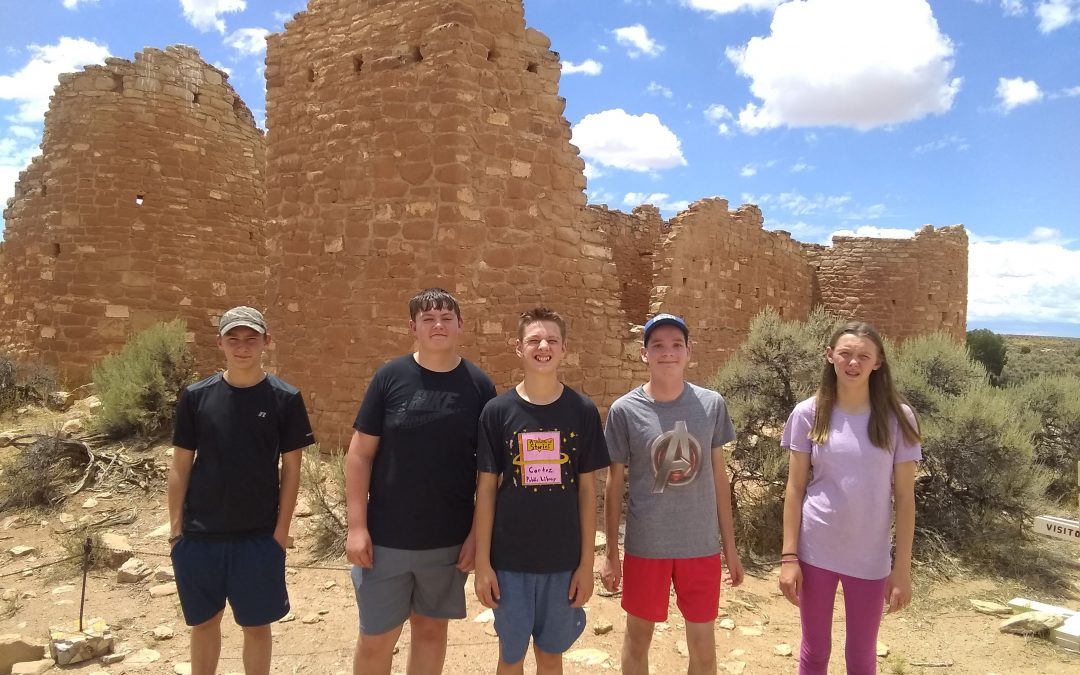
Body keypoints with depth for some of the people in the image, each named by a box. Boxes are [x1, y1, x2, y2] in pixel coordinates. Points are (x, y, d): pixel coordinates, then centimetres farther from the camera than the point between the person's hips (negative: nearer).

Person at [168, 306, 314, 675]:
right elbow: (180, 466, 3)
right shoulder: (195, 396, -1)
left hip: (259, 535, -1)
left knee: (257, 626, 10)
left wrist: (282, 529, -6)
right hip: (199, 534, 2)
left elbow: (291, 468, -3)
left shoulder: (285, 399, -6)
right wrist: (176, 526, 0)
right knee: (204, 621, 17)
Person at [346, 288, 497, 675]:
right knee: (376, 638, 9)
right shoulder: (390, 377, -5)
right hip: (386, 538, -1)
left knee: (431, 629, 17)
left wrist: (478, 534, -3)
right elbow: (359, 455, -4)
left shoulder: (479, 386, -2)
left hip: (450, 540, 1)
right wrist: (357, 526, -8)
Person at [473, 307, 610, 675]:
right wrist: (482, 562, -3)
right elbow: (486, 488, -2)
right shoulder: (497, 411, -5)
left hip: (564, 561, 1)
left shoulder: (583, 411, -3)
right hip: (510, 561, 0)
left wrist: (587, 562, 0)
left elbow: (587, 489, 0)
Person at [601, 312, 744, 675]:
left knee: (703, 644, 13)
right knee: (638, 637, 15)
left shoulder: (712, 405, -3)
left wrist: (730, 546, 6)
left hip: (702, 546, 1)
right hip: (645, 547, -1)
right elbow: (614, 485, -2)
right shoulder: (624, 410, -8)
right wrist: (611, 554, 0)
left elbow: (719, 476, 4)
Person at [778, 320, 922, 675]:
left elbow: (904, 497, -3)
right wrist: (789, 556, -5)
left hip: (870, 557, 0)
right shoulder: (808, 414, -6)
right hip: (815, 551, 0)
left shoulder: (898, 418, -6)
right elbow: (795, 489, -2)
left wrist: (902, 567, -4)